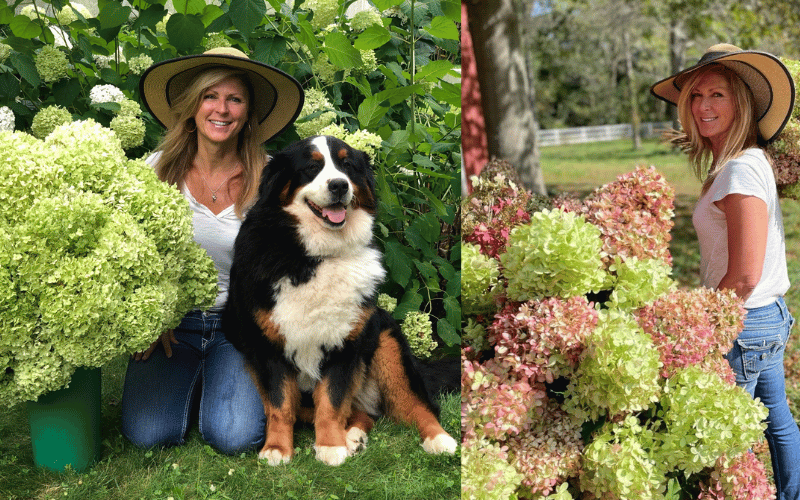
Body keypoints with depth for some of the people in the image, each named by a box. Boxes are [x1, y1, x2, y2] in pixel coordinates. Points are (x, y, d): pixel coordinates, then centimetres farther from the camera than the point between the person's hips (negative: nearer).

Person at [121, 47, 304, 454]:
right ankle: (191, 379, 13)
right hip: (170, 321, 1)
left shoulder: (268, 177, -5)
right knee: (148, 434, -20)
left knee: (234, 436, -22)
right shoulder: (159, 169, -2)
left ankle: (222, 377, 11)